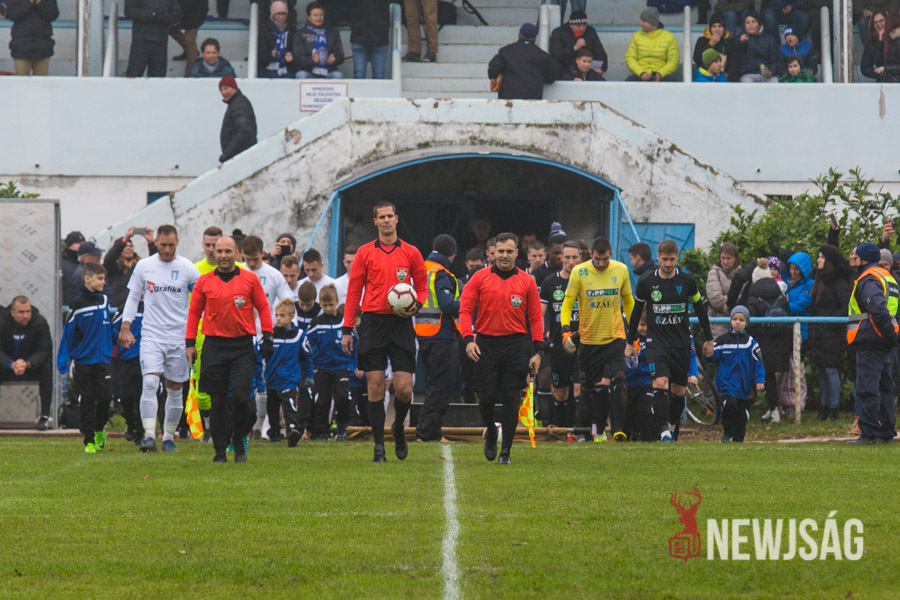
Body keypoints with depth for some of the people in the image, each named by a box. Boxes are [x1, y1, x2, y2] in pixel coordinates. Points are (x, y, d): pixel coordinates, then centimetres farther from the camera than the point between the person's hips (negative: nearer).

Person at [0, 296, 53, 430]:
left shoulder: (40, 323, -17)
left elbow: (45, 351, -19)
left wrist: (27, 364, -37)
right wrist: (12, 365, -38)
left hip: (33, 363, -1)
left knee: (46, 367, -31)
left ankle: (45, 416, -25)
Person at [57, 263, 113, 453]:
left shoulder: (105, 301, 6)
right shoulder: (78, 304, -5)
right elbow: (67, 333, -4)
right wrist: (63, 361, -7)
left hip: (103, 359, 3)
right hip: (83, 360, -3)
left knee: (105, 396, -6)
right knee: (88, 400, 1)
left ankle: (99, 429, 21)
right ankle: (89, 440, 9)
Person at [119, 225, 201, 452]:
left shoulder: (187, 268, -1)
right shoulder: (144, 266, 3)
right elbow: (133, 297, 11)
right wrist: (125, 327, 6)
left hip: (179, 337, 0)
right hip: (151, 335, 0)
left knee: (175, 389, 6)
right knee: (150, 382, -17)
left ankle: (168, 436, 19)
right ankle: (149, 436, -19)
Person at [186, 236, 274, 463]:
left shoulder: (250, 280, 4)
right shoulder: (204, 281, 7)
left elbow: (263, 307, 9)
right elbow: (194, 312, 12)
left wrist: (267, 337, 2)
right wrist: (189, 342, 6)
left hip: (242, 346, -1)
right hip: (214, 346, 1)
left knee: (241, 397, -10)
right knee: (217, 401, 1)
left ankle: (238, 443, 11)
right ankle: (220, 450, 9)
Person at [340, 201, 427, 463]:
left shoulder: (411, 253, 7)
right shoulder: (365, 252, 5)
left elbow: (422, 287, 14)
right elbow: (353, 291, 6)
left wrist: (416, 306, -8)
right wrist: (347, 329, 2)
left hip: (401, 324, 0)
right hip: (373, 321, 0)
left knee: (404, 388, -6)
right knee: (375, 386, -3)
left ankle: (398, 427, 24)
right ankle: (379, 447, 3)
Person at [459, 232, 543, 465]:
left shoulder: (527, 281, 6)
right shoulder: (480, 278, 4)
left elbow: (535, 317, 7)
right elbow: (465, 309, 3)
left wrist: (537, 351, 0)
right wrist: (468, 339, -10)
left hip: (516, 345, 0)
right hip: (486, 345, 0)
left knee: (511, 400, -2)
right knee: (486, 397, -3)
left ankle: (505, 452, 6)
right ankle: (491, 432, 28)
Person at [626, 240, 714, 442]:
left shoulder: (687, 281, -1)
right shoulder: (646, 283, -2)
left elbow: (700, 308, 13)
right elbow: (636, 312, 11)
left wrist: (709, 338, 17)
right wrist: (630, 342, 15)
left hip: (681, 344, 2)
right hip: (656, 343, -2)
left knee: (679, 391, 7)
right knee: (660, 384, -21)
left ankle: (673, 427, 29)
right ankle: (664, 431, -25)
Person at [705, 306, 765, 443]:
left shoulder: (750, 342, 4)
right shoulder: (722, 340, 4)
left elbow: (758, 363, 5)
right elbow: (715, 358, 9)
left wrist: (760, 380, -4)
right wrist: (709, 356, -14)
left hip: (744, 383, 2)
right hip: (727, 380, -2)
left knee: (742, 413, 5)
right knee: (729, 403, -23)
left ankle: (738, 438, 22)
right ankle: (727, 432, -5)